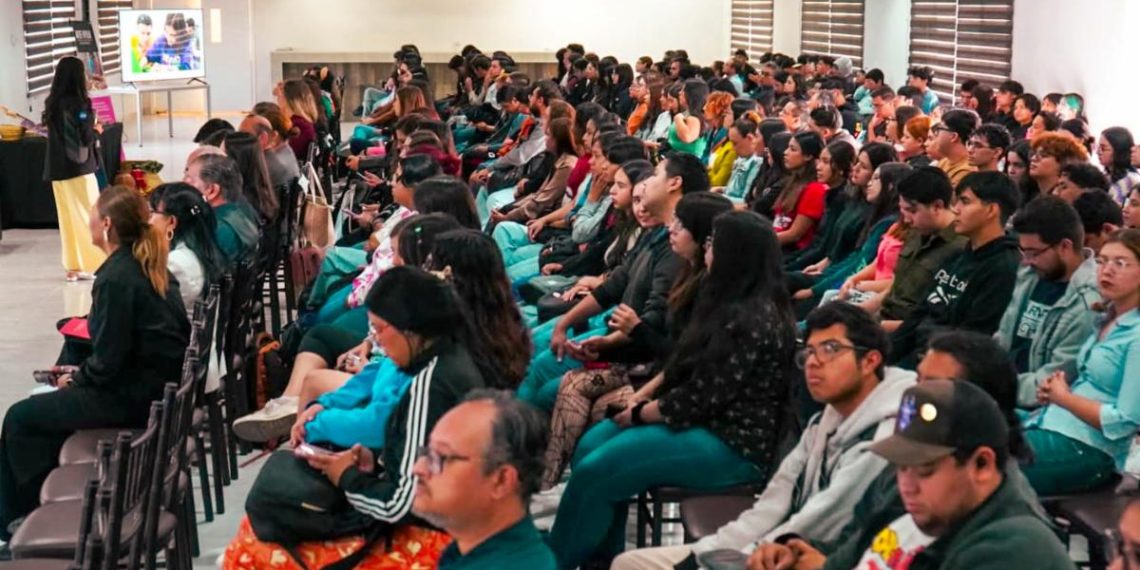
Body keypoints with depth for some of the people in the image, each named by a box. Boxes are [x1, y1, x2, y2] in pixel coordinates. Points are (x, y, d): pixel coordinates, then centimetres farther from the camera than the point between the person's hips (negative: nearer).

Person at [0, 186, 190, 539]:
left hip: (134, 397, -10)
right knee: (50, 402, 28)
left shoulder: (115, 278, -20)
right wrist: (80, 372, 12)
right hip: (162, 384, 10)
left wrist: (75, 379, 0)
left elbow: (108, 363, -19)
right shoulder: (148, 267, 8)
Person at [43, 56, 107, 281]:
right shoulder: (78, 104, -15)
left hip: (58, 169, 6)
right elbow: (87, 137, -15)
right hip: (79, 167, -6)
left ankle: (73, 266, 14)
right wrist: (92, 121, 3)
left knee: (68, 217, 11)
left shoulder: (51, 103, 6)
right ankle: (93, 264, 7)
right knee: (89, 214, 3)